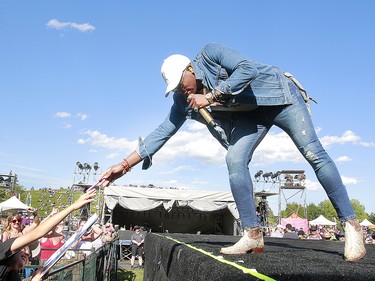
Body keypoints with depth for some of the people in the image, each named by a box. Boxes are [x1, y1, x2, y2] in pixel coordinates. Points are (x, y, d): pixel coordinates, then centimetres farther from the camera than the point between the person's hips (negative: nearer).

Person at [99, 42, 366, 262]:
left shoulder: (210, 53, -21)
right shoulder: (184, 100, -5)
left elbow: (249, 68, -32)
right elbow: (163, 132, -8)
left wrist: (210, 96, -32)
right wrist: (125, 164, -13)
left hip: (279, 96, -5)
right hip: (251, 114, 5)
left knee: (314, 153, -13)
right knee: (235, 160, -16)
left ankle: (351, 225, -5)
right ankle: (253, 235, -9)